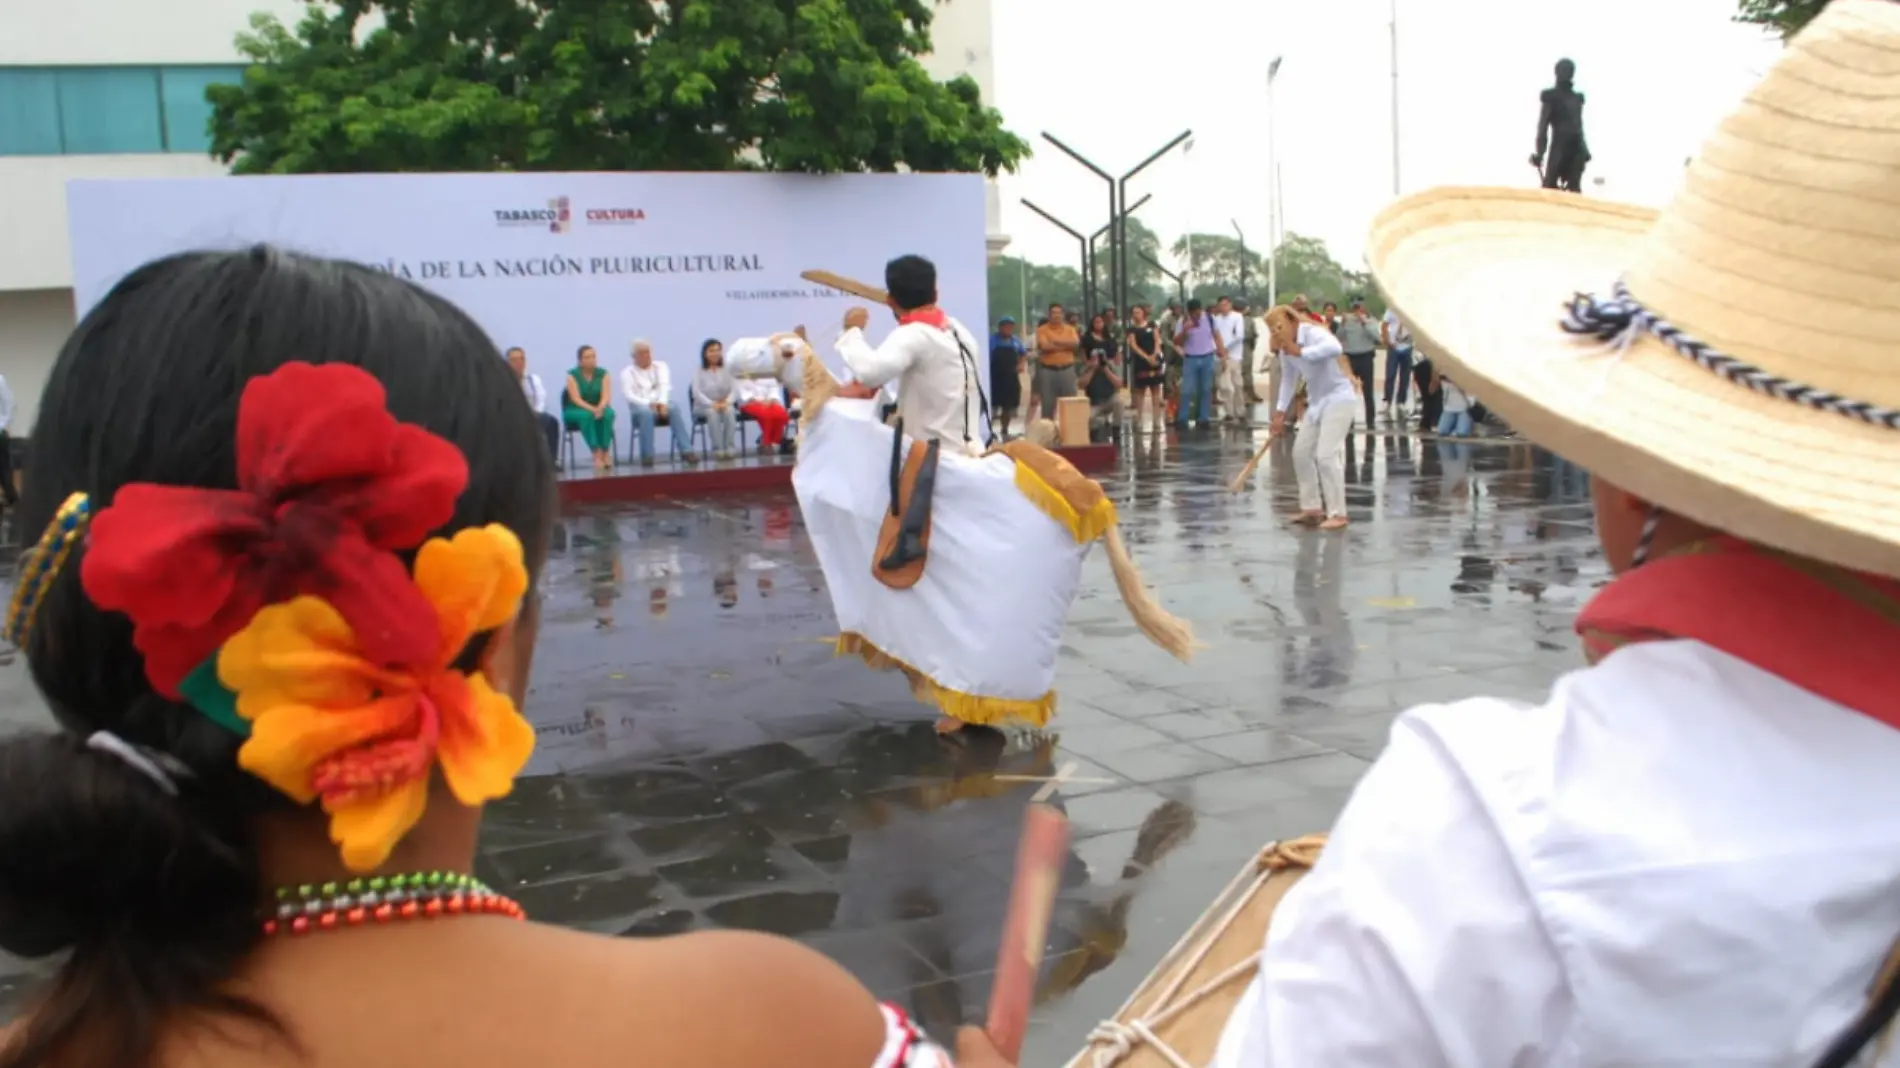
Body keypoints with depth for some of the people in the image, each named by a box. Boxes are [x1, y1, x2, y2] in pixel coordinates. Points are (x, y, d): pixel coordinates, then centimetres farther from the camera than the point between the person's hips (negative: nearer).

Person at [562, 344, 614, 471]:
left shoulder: (602, 374, 0)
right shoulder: (573, 375, -7)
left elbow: (606, 396, -11)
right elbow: (576, 399, -17)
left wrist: (600, 408, -32)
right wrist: (592, 409, -33)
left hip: (598, 409, 2)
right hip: (575, 411, -2)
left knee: (608, 414, -33)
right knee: (586, 416, -37)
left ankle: (606, 453, -35)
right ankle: (596, 454, -42)